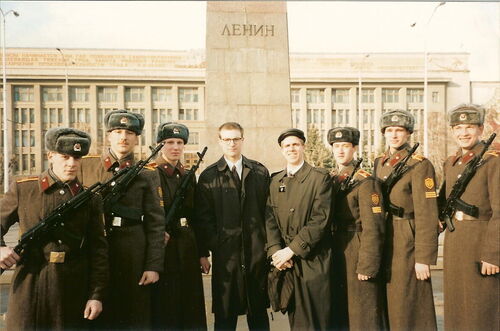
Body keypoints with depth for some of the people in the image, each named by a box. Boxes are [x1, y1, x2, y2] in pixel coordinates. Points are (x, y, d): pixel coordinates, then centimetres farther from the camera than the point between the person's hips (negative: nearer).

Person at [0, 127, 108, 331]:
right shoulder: (22, 189, 1)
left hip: (74, 290, 1)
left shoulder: (90, 199, 2)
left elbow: (98, 250, 1)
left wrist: (97, 295, -3)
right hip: (30, 287, 0)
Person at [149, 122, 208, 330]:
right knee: (164, 309, 4)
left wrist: (202, 253, 11)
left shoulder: (188, 176, 11)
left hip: (188, 250, 5)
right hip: (162, 248, -5)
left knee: (191, 307, 12)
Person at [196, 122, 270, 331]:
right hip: (225, 252, -1)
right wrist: (214, 245, -8)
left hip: (257, 251, 2)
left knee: (259, 312, 14)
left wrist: (267, 242, 0)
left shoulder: (260, 172, 8)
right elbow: (203, 216, -1)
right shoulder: (208, 176, 3)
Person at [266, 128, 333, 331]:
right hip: (286, 262, 4)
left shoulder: (320, 178, -4)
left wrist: (292, 249, -16)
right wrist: (275, 251, -10)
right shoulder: (275, 181, 11)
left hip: (313, 261, -4)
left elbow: (320, 219, -13)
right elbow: (271, 219, 5)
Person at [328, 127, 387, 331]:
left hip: (357, 256, -6)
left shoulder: (365, 181, -10)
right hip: (335, 257, 7)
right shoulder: (330, 181, 10)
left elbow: (373, 228, -15)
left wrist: (366, 266, -18)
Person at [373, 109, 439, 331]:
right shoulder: (379, 163, 11)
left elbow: (426, 214, -15)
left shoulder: (420, 165, -10)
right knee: (386, 304, 17)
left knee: (408, 307, 3)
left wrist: (424, 258, -18)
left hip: (406, 244, -6)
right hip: (382, 241, 7)